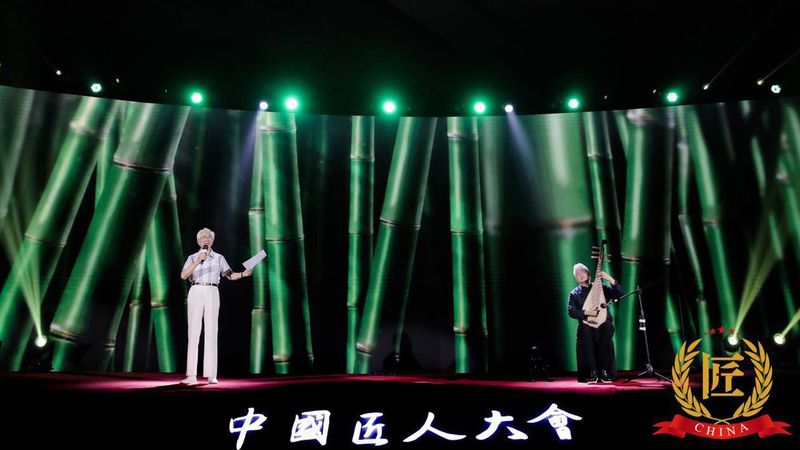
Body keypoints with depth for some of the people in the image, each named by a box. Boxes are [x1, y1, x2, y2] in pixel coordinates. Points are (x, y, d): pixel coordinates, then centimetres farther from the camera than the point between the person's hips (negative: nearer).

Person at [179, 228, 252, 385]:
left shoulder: (218, 258, 13)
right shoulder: (192, 258, 10)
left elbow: (230, 275, 9)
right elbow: (183, 275, -5)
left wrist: (243, 274, -9)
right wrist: (198, 261, -13)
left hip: (212, 294, 0)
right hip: (195, 293, 0)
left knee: (211, 332, -3)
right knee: (193, 333, -3)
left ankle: (211, 375, -3)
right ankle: (191, 375, -3)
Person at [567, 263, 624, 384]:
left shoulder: (600, 287, 14)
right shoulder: (574, 294, 13)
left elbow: (619, 294, 3)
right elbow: (571, 311, -1)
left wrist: (611, 280, -10)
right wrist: (586, 313, -16)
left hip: (603, 323, 0)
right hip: (587, 324, 0)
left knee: (607, 328, -35)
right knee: (585, 330, -36)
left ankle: (604, 371, -28)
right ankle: (592, 373, -30)